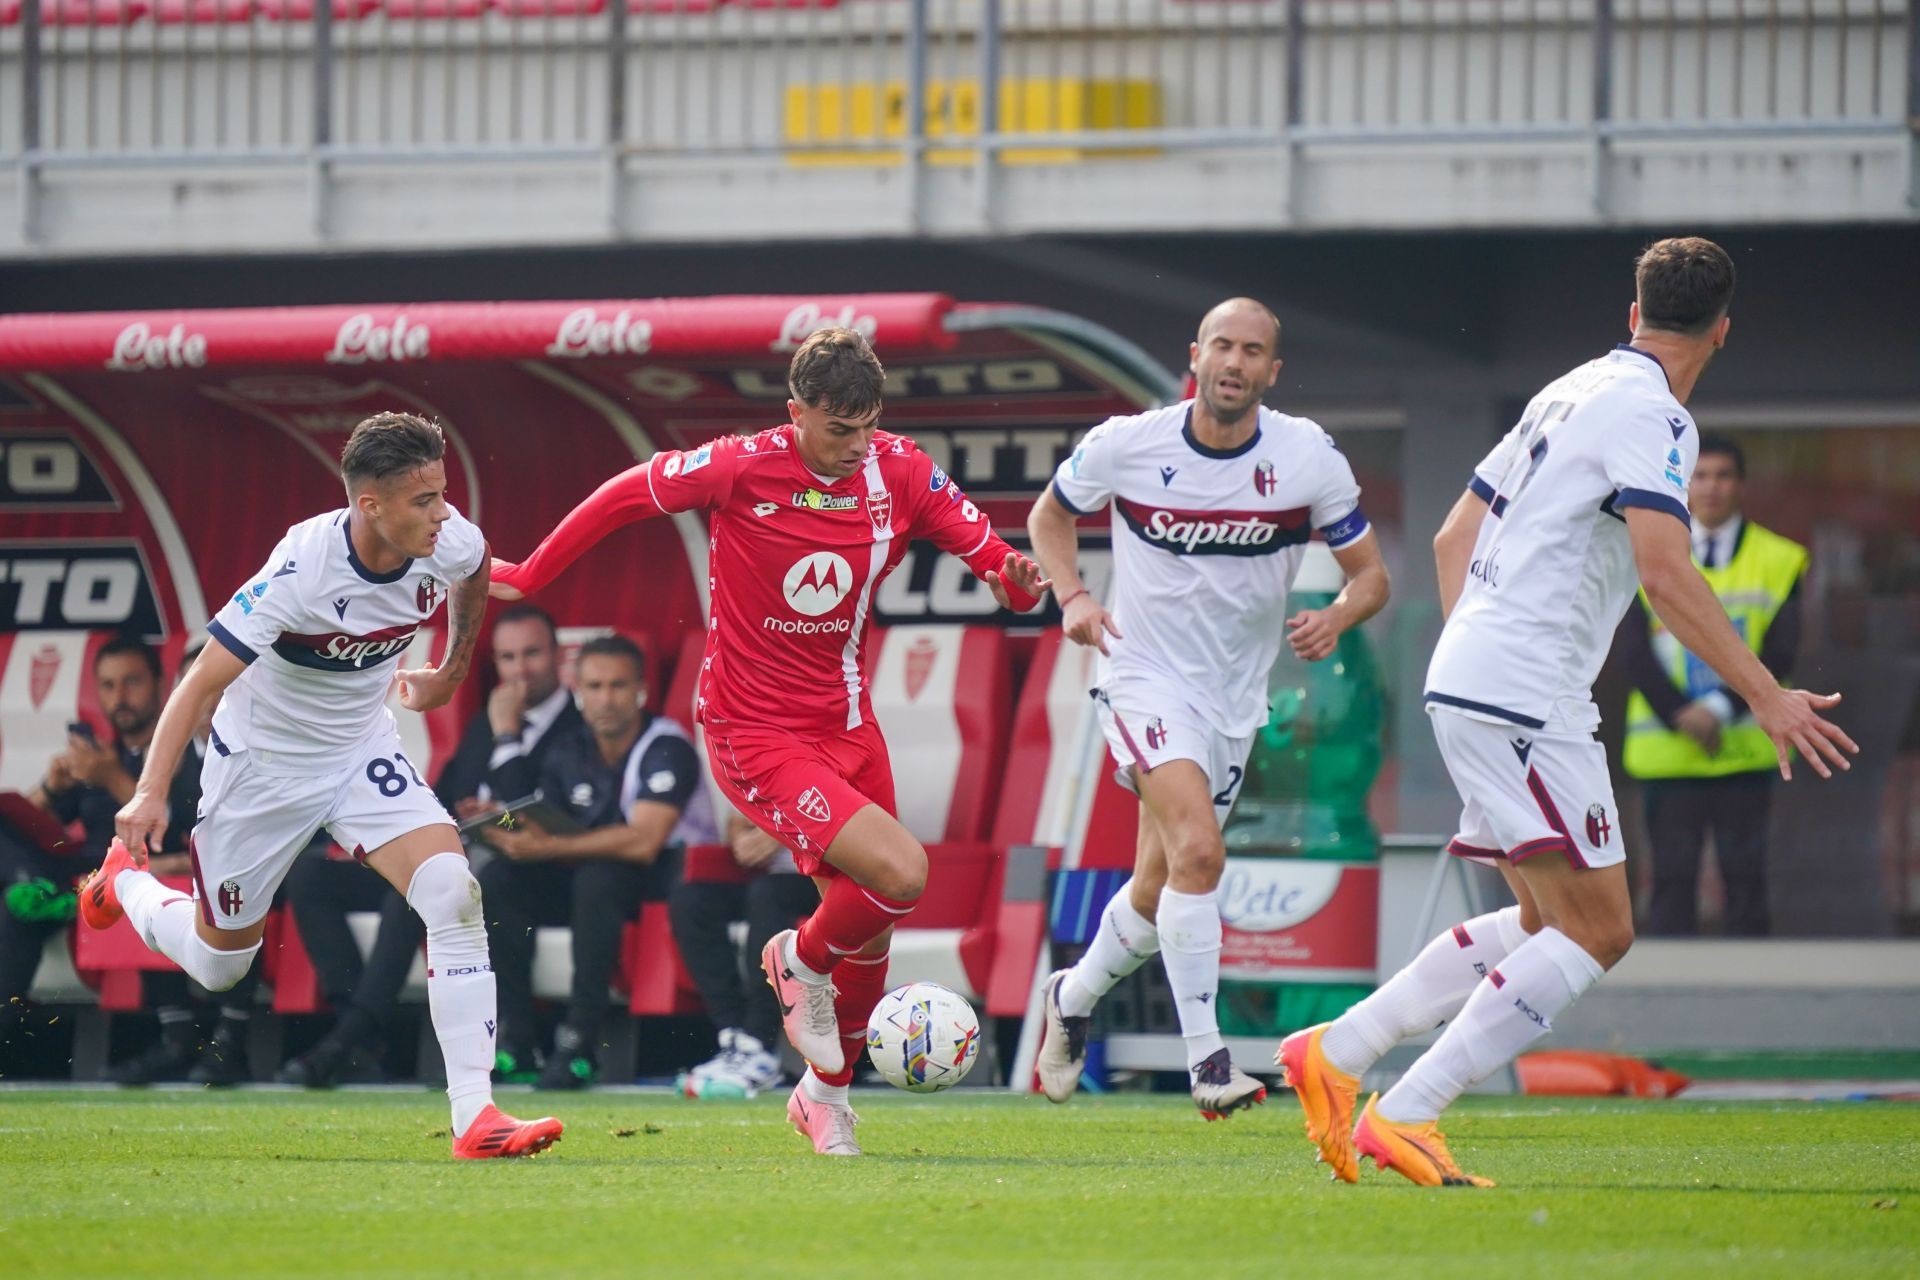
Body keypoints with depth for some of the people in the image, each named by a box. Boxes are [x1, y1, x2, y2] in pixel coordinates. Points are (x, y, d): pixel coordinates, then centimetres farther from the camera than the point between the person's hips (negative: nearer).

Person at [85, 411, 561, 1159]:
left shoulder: (451, 545, -18)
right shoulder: (302, 570, -33)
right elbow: (203, 682, -29)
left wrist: (451, 671, 20)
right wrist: (151, 793, -37)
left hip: (361, 752, 4)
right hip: (263, 760, -4)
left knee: (453, 892, -21)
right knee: (219, 963, 13)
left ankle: (474, 1118, -22)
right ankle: (125, 880, 47)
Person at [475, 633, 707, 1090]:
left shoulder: (667, 748, -16)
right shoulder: (569, 753, 5)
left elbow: (643, 842, -27)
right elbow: (539, 833, 1)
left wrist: (549, 847, -32)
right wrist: (499, 826, -22)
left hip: (667, 876, -6)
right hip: (594, 870, 7)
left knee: (598, 878, -36)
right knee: (498, 881, -14)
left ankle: (578, 1043, -36)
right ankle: (513, 1040, -18)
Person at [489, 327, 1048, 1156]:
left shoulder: (902, 474, -5)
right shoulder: (742, 468, -17)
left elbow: (985, 552, 4)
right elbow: (627, 495, -3)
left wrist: (1015, 581, -21)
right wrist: (527, 577, 6)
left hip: (846, 727, 5)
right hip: (754, 736, -5)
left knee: (868, 933, 11)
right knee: (900, 873, -23)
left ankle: (825, 1094, 36)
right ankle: (802, 961, 9)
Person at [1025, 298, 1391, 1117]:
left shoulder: (1310, 458, -8)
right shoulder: (1127, 445, -11)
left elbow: (1369, 574, 0)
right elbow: (1050, 517, 8)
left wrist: (1335, 618, -22)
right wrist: (1072, 597, -10)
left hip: (1235, 696, 4)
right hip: (1144, 675, -4)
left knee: (1158, 888, 14)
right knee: (1197, 852, -26)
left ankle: (1072, 1000, 43)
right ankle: (1205, 1060, -22)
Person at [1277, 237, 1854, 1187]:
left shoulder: (1569, 394, 18)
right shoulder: (1648, 414, -11)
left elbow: (1453, 539, 23)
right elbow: (1666, 576, -22)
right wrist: (1766, 698, -21)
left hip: (1467, 680, 10)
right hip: (1523, 700, -10)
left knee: (1548, 922, 15)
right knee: (1596, 931, -9)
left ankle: (1334, 1053, 12)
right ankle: (1405, 1115, -14)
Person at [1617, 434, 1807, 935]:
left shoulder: (1779, 561, 6)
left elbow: (1779, 654, -1)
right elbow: (1633, 652, 0)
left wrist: (1720, 707, -14)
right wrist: (1682, 717, -13)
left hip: (1745, 750, 0)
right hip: (1669, 752, 0)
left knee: (1744, 874, -1)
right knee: (1673, 875, -2)